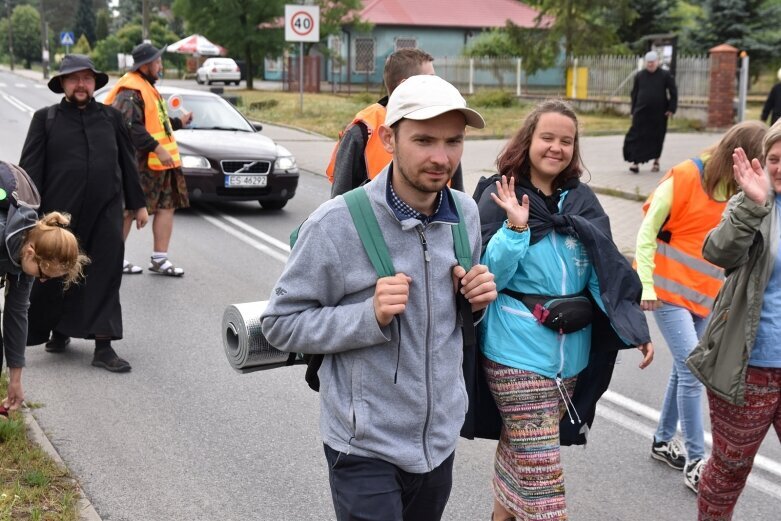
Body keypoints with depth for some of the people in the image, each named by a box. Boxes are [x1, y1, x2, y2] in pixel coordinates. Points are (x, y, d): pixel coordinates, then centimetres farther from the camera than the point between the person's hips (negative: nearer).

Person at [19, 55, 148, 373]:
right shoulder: (46, 119, 4)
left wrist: (138, 204, 14)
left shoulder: (111, 117, 10)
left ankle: (104, 347, 4)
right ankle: (58, 331, 32)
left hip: (106, 213, 1)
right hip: (60, 214, -1)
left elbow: (127, 163, 14)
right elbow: (30, 168, 0)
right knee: (55, 278, 10)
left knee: (105, 278, 0)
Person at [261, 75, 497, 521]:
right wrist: (370, 316, -27)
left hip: (442, 436, 6)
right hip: (367, 446, -6)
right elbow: (281, 323, -13)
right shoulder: (338, 222, -19)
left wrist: (477, 300, -8)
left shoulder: (467, 213, -1)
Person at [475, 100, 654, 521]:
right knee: (539, 466, -5)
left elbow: (607, 272, 1)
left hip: (570, 352, 5)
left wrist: (634, 329, -10)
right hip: (518, 352, -5)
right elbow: (487, 278, -11)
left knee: (519, 446, 20)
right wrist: (516, 227, -24)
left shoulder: (582, 201, 6)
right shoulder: (499, 197, -7)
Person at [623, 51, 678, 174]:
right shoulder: (639, 76, 5)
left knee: (657, 138, 8)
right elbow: (634, 94, 10)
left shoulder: (665, 75, -1)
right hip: (641, 113, 1)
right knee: (637, 136, -9)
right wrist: (633, 111, 6)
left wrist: (671, 108, -7)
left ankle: (656, 162, 22)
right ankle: (635, 162, -9)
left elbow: (673, 92, 1)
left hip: (659, 114, -1)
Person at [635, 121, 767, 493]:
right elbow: (647, 232, -10)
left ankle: (663, 441, 30)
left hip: (707, 294, 6)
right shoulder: (684, 178, -14)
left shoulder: (741, 188, 3)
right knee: (692, 371, -10)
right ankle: (695, 460, 0)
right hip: (670, 289, -6)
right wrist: (646, 285, -13)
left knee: (686, 369, 13)